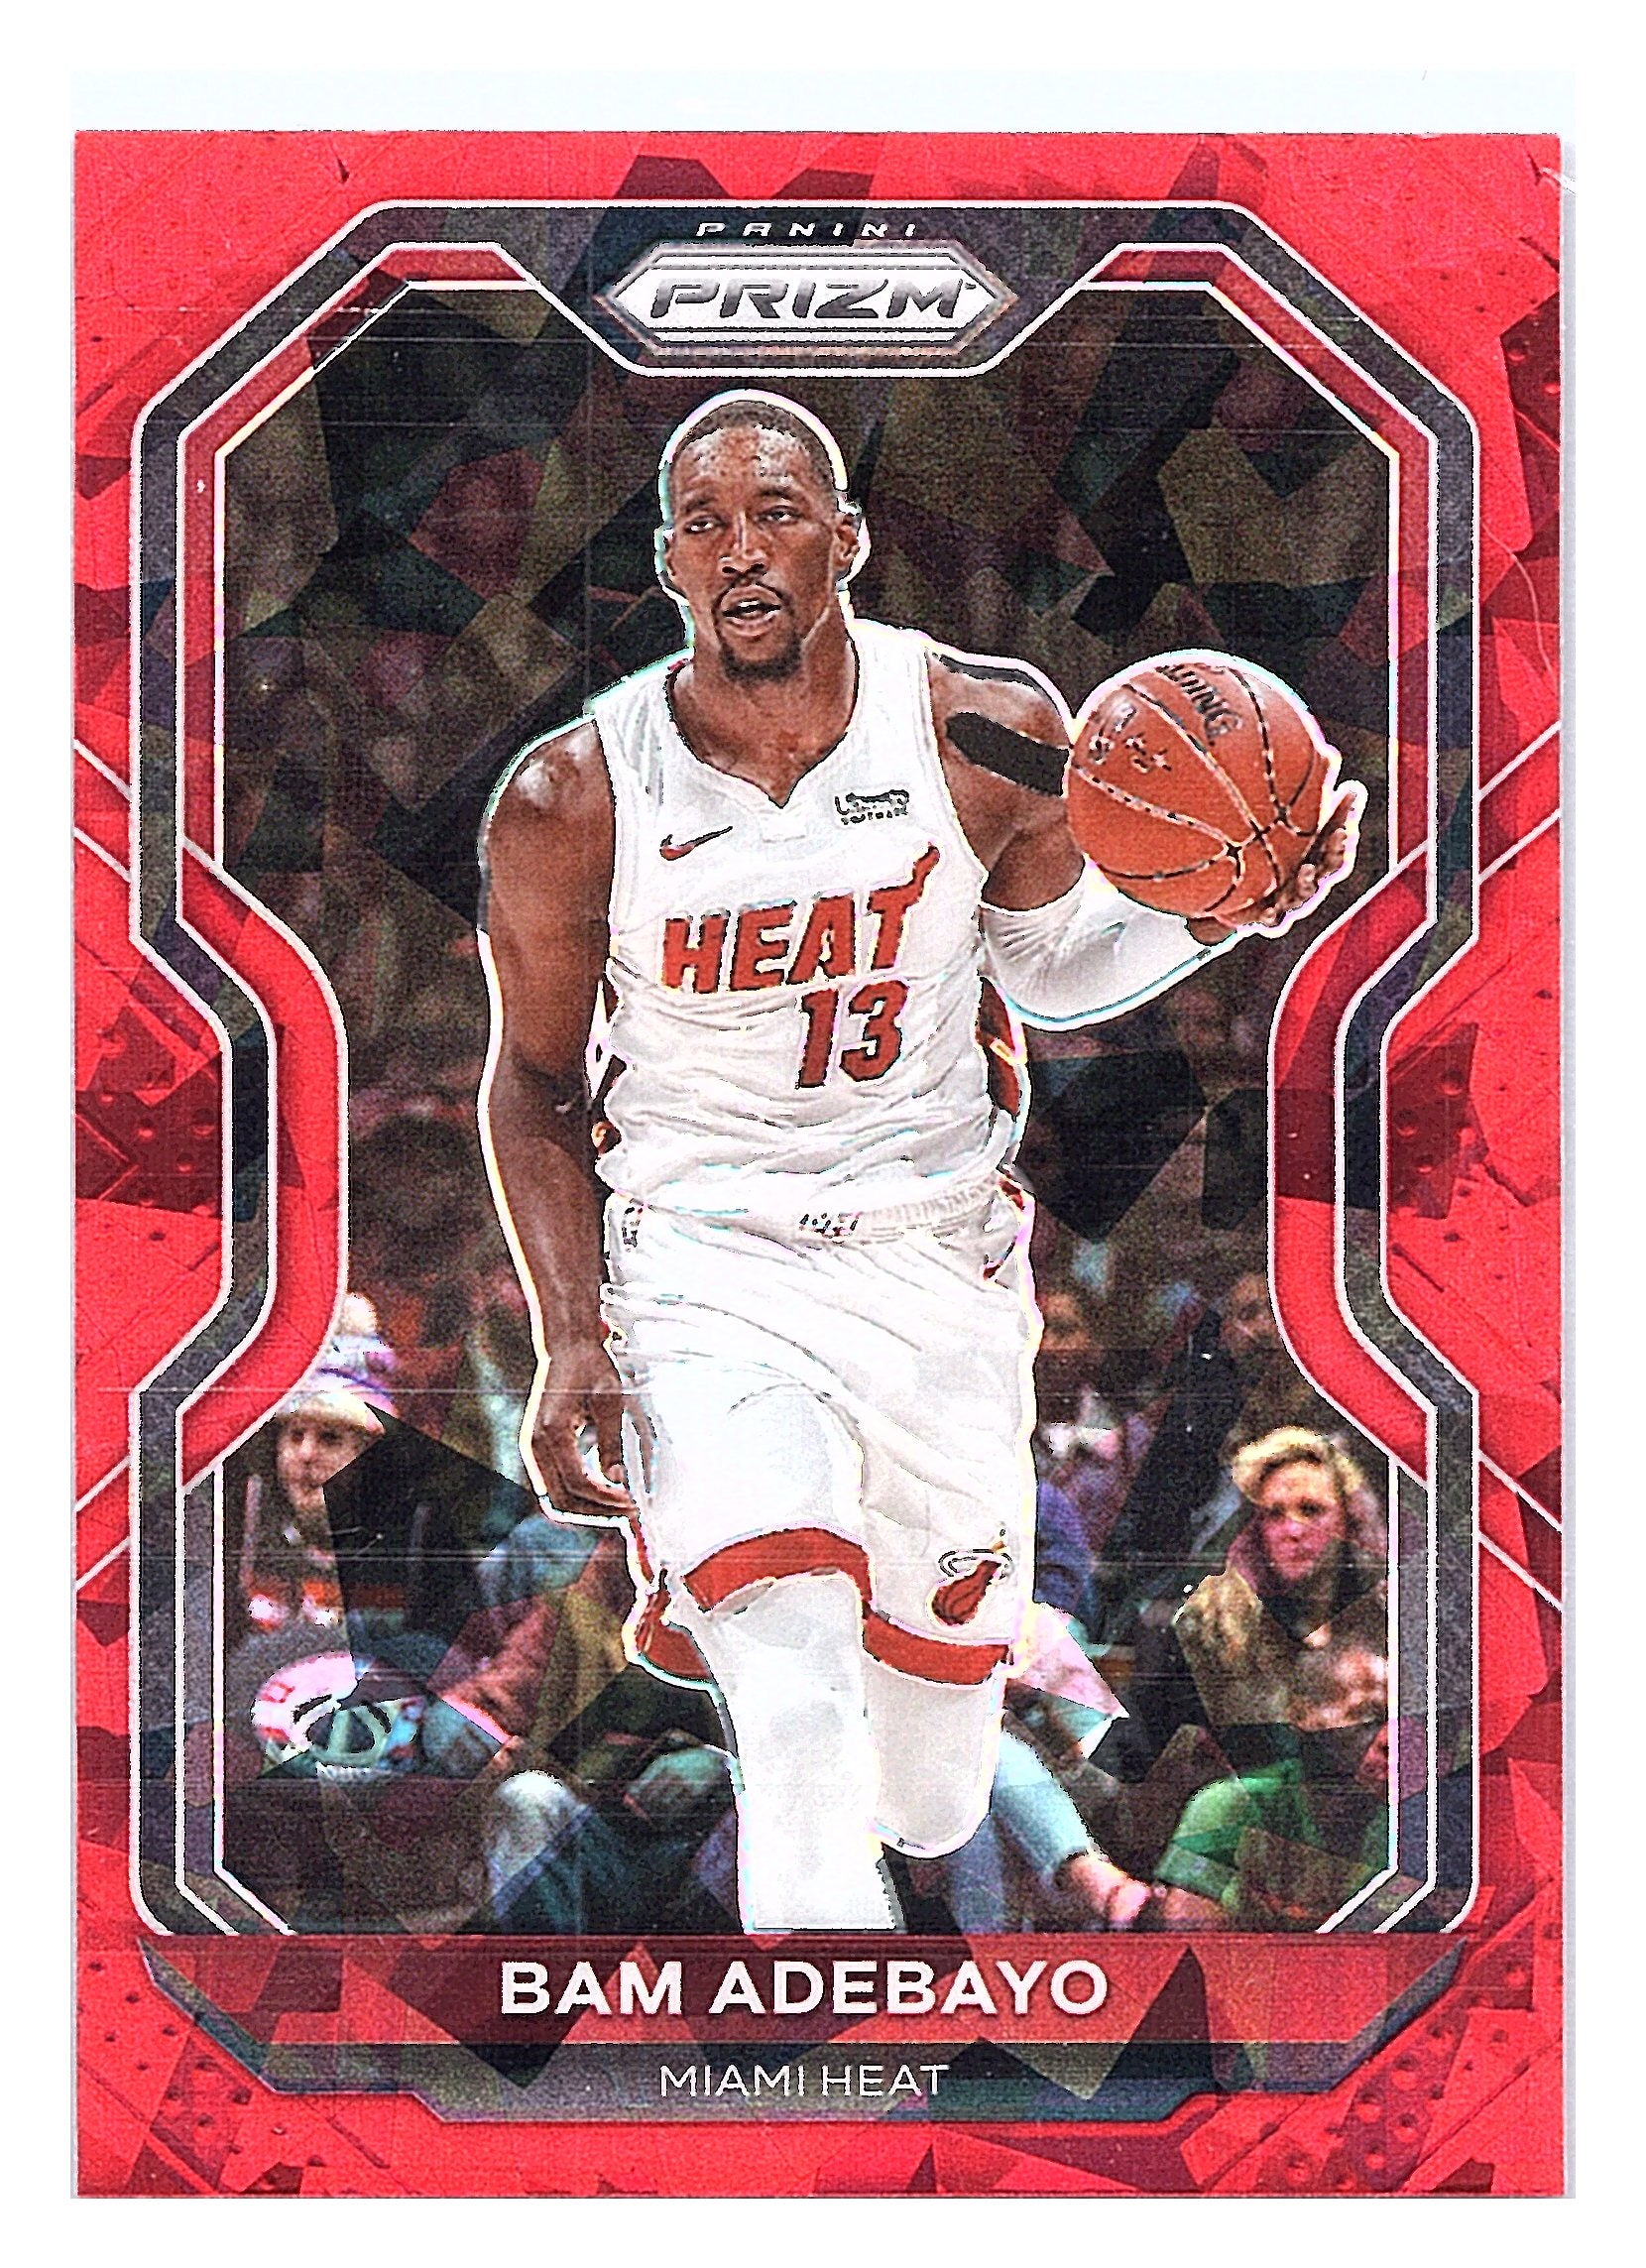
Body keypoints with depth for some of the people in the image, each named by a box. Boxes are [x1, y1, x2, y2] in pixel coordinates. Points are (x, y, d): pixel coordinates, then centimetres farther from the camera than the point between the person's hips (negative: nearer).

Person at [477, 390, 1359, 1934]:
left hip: (937, 1256, 3)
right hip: (703, 1268, -2)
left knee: (932, 1802, 15)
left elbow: (1055, 964, 9)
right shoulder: (570, 804, -11)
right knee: (803, 1740, -27)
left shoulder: (989, 734, -8)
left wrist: (1220, 913, -11)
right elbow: (533, 1081, 2)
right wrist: (570, 1339, -8)